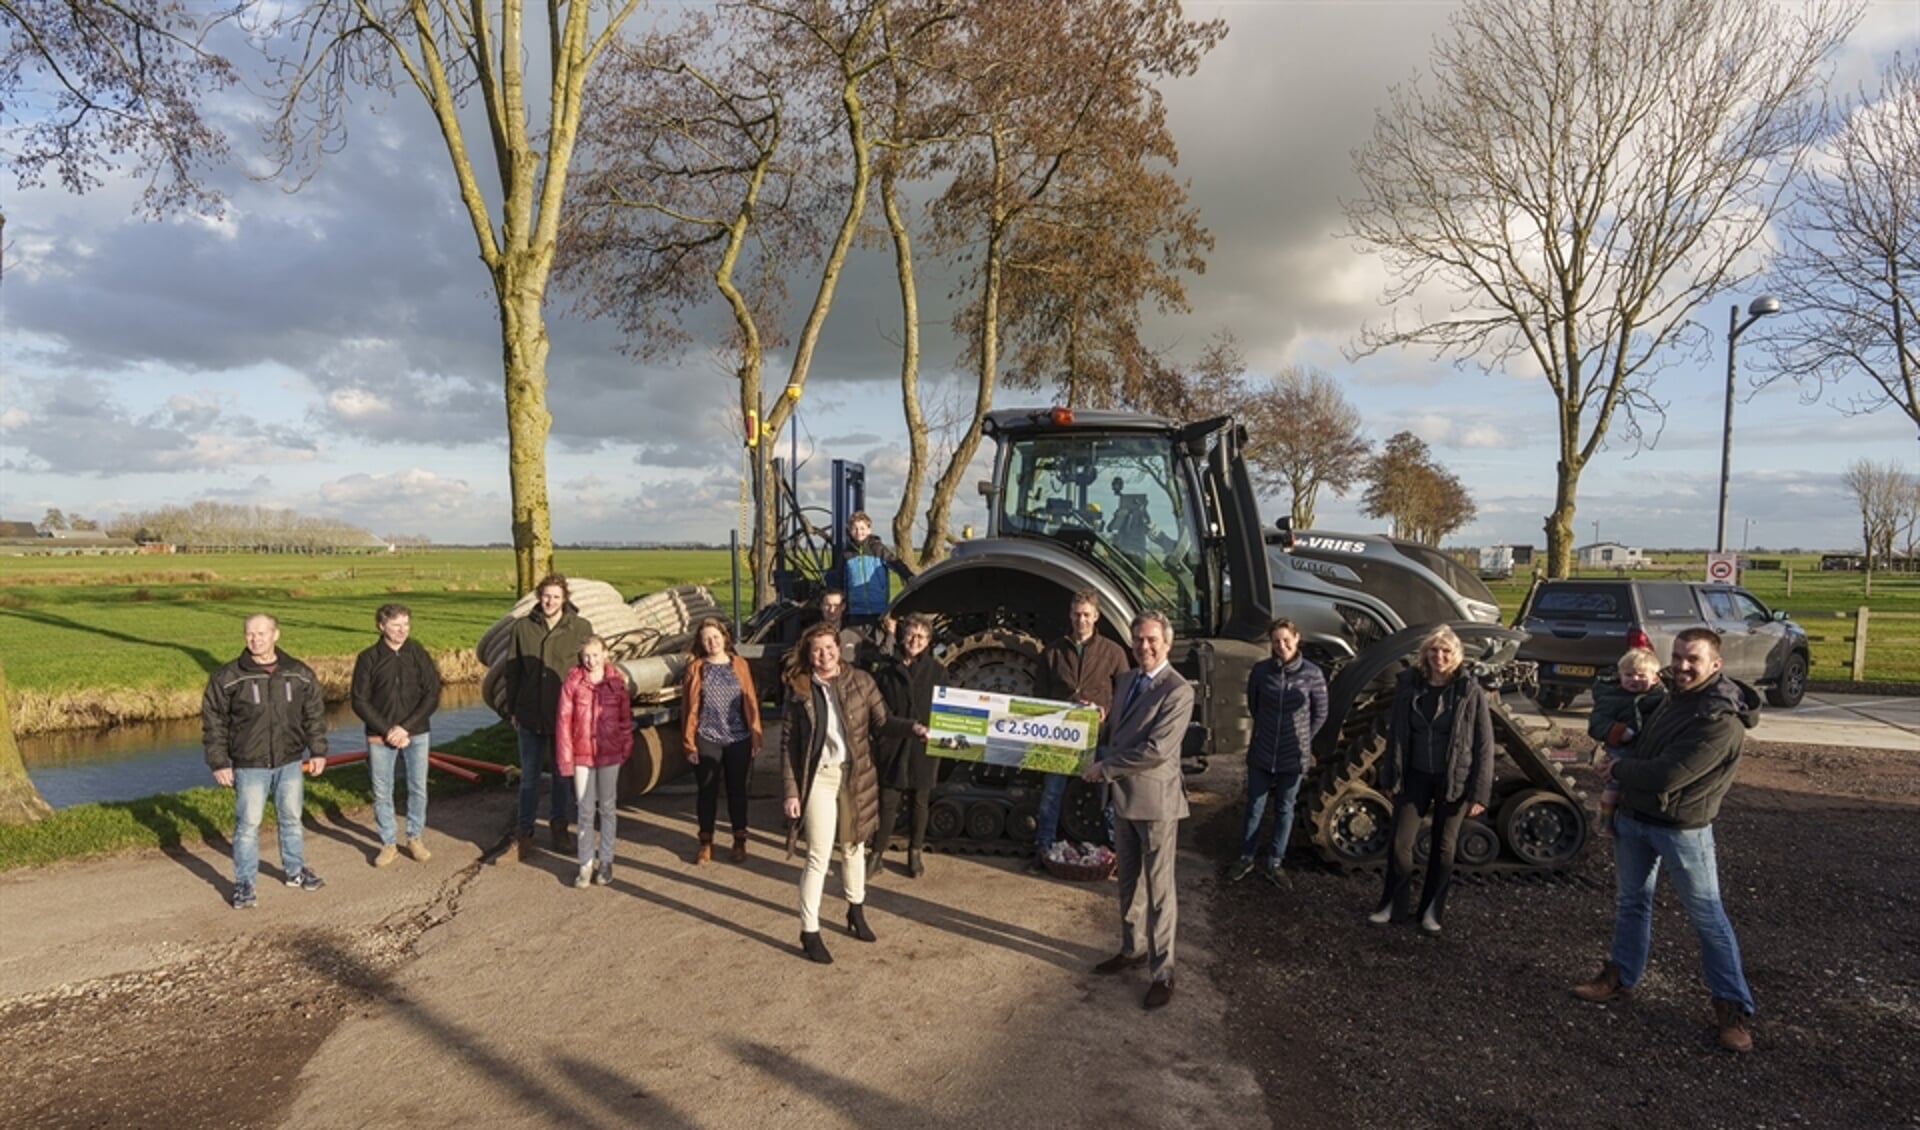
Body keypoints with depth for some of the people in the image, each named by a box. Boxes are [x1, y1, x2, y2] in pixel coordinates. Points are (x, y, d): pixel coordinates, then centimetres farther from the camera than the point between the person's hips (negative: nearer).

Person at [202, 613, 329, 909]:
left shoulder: (300, 674, 0)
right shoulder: (228, 678, -8)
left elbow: (315, 715, 8)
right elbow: (213, 723, -4)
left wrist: (318, 751, 5)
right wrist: (219, 763, -7)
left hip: (290, 762, 3)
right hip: (250, 766, -3)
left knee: (291, 819, 15)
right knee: (248, 824, 1)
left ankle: (296, 871, 31)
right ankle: (244, 884, 14)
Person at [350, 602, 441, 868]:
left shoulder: (419, 655, 0)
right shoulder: (368, 658, -3)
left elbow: (432, 696, -2)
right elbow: (360, 702, -3)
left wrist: (406, 727, -12)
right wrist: (386, 730, -12)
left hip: (416, 734, 1)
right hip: (379, 736, -1)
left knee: (418, 788, 7)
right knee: (381, 793, 5)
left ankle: (415, 838, 23)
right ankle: (388, 844, 18)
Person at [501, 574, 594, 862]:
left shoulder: (581, 628, -6)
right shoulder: (522, 627, -2)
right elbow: (512, 671, 4)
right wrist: (512, 709, 4)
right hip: (531, 715, 1)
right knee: (529, 775, 9)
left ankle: (559, 825, 29)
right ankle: (524, 832, 19)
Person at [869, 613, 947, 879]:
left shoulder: (937, 671, 3)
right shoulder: (887, 669, 1)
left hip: (923, 746, 1)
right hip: (892, 746, -1)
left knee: (919, 802, 11)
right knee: (888, 802, 0)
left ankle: (915, 853, 26)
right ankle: (876, 855, 11)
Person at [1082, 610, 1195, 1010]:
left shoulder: (1178, 691, -17)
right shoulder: (1125, 680, 9)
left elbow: (1156, 750, -23)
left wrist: (1106, 767, -16)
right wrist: (1103, 760, 3)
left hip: (1156, 801, -8)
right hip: (1123, 797, 8)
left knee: (1159, 889, 2)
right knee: (1128, 882, 19)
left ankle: (1162, 972, 12)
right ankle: (1133, 949, 34)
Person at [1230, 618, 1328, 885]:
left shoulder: (1312, 674, -12)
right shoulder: (1260, 670, -8)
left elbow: (1320, 715, 1)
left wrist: (1300, 740, 8)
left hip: (1293, 757, -1)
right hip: (1261, 753, 1)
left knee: (1284, 810, 12)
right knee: (1255, 807, 11)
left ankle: (1273, 863, 26)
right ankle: (1246, 859, 27)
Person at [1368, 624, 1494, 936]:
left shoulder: (1471, 691, -11)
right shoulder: (1409, 684, -4)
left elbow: (1484, 744, -8)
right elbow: (1396, 732, 4)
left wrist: (1479, 792, -10)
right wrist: (1390, 778, 5)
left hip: (1454, 779, -2)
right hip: (1415, 775, 2)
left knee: (1443, 848, 9)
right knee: (1400, 842, 2)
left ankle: (1432, 911, 24)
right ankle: (1391, 903, 19)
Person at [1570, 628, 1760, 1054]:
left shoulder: (1722, 720, -23)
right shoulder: (1677, 697, 5)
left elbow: (1667, 776, -26)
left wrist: (1619, 769, -10)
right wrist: (1622, 781, 6)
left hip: (1682, 829, -8)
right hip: (1633, 817, 8)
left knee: (1707, 916, 2)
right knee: (1631, 901, 17)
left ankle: (1733, 1008, 13)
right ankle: (1621, 977, 31)